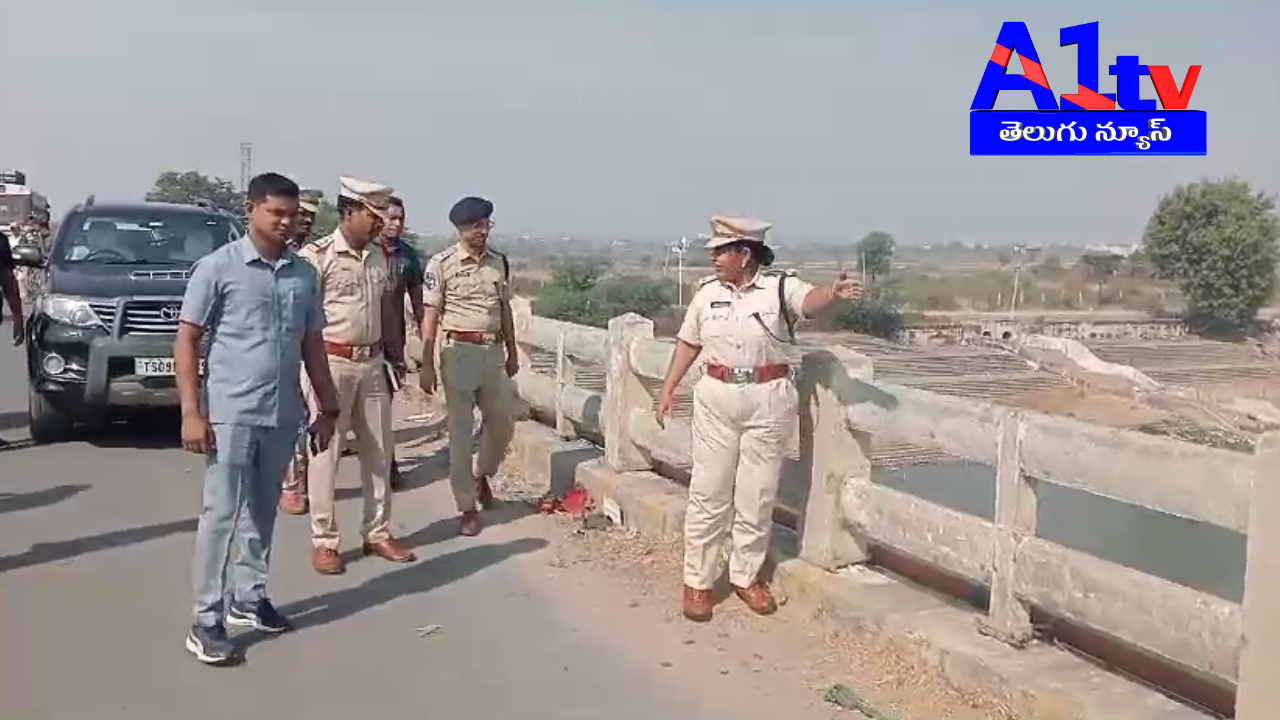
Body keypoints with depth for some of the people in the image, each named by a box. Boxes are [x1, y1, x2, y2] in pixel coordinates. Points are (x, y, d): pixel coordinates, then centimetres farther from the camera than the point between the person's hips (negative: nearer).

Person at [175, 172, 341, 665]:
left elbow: (312, 346, 15)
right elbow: (187, 340, -6)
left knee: (262, 513, 15)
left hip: (282, 415, 5)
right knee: (221, 514, -2)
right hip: (230, 413, -5)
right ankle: (206, 622, 4)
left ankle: (249, 597, 28)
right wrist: (191, 412, -13)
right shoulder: (218, 267, -6)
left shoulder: (303, 275, 8)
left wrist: (328, 407, 14)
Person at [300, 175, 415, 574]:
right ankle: (324, 541, 12)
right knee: (326, 453, 2)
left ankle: (378, 533, 24)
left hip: (373, 363, 7)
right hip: (332, 364, -7)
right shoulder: (317, 255, -12)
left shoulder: (378, 257, 9)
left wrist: (394, 349, 15)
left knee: (378, 450, 12)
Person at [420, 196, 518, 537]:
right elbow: (431, 316, -8)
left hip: (494, 351, 5)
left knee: (503, 423, 12)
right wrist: (427, 365, -11)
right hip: (459, 351, -5)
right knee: (461, 431, 1)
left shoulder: (499, 261, 7)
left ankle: (483, 476, 40)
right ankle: (467, 507, 10)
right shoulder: (441, 264, -8)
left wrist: (512, 352, 16)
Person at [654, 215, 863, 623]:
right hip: (716, 400, 2)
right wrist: (668, 389, 10)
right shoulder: (707, 292, 4)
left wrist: (834, 294, -51)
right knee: (708, 493, 6)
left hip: (769, 401, -2)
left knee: (757, 495, 9)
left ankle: (746, 576, 25)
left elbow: (810, 301, -28)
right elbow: (688, 342, 13)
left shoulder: (780, 287, -8)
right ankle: (697, 580, 17)